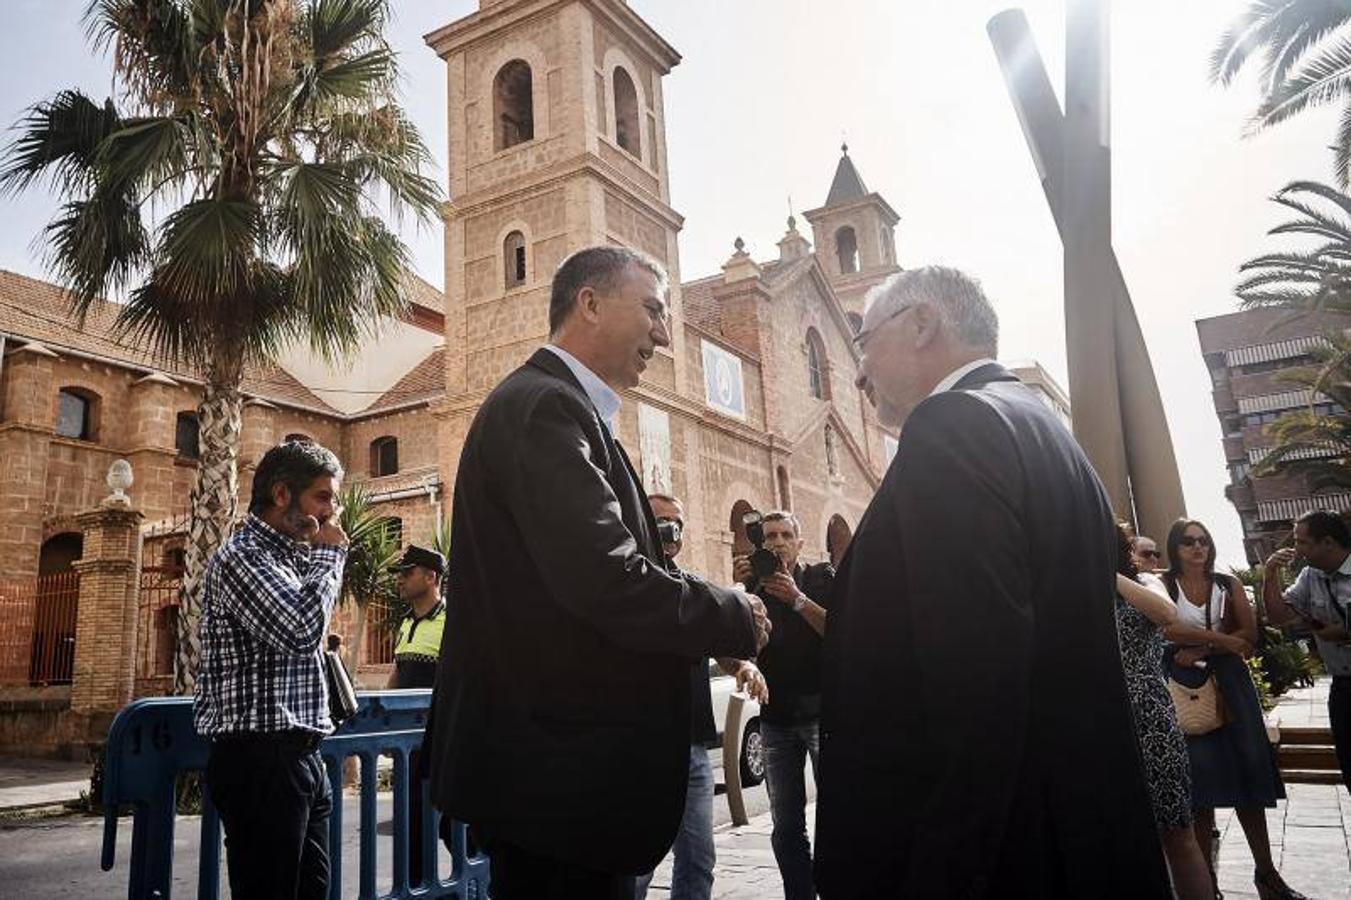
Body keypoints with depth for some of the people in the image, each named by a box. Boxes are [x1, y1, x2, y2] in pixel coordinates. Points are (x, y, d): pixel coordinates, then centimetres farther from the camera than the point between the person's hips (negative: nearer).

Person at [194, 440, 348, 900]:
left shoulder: (291, 556, 18)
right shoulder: (241, 556, -11)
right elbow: (300, 629, -24)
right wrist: (329, 553, -12)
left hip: (300, 757, 9)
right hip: (260, 759, -9)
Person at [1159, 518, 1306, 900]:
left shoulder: (1228, 585, 10)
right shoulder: (1164, 585, 0)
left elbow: (1249, 634, -1)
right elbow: (1166, 629, -16)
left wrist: (1201, 649, -12)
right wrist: (1220, 639, -13)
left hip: (1230, 685, 3)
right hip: (1187, 689, -3)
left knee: (1248, 777, 5)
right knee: (1201, 781, -1)